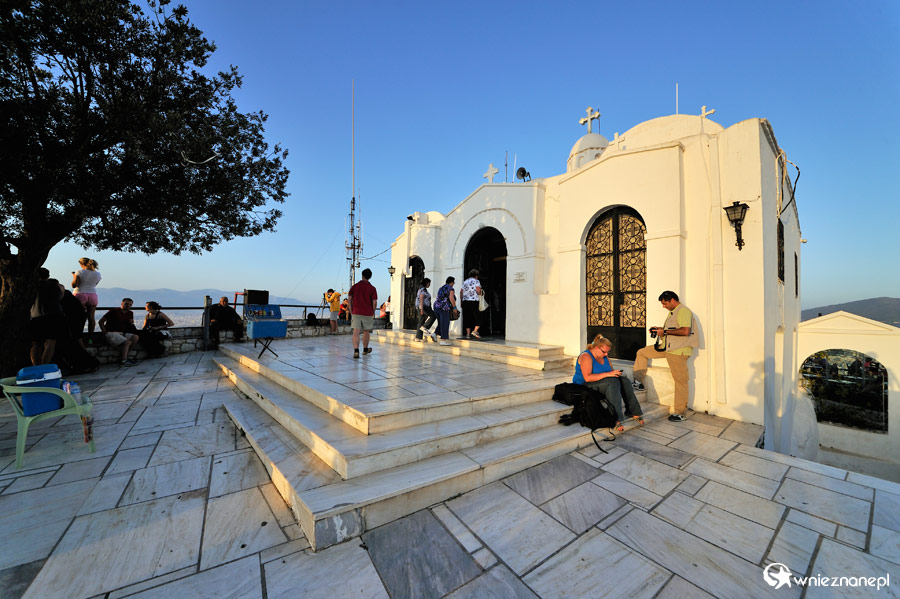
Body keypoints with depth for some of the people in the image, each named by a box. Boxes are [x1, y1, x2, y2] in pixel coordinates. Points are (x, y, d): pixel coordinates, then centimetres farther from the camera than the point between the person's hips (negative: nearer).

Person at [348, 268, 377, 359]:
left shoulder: (354, 286, 3)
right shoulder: (372, 288, -4)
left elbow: (349, 299, 4)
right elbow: (374, 303, -8)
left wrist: (351, 311, 12)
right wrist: (373, 313, 6)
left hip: (356, 313, 1)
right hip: (367, 313, -1)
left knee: (356, 332, -4)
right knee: (366, 332, 14)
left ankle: (356, 351, -18)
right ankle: (365, 349, 29)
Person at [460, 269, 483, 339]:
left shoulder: (465, 282, 17)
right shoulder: (476, 281, 0)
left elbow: (461, 292, 13)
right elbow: (478, 291, -13)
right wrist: (481, 291, 9)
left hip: (465, 301, 6)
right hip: (473, 301, -5)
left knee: (468, 318, 8)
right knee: (478, 317, 3)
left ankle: (468, 333, 7)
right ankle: (475, 331, -12)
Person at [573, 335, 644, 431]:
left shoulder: (604, 356, 10)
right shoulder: (586, 356, -17)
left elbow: (611, 371, 17)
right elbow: (587, 378, -27)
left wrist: (616, 373, -7)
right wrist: (607, 374, -30)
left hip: (602, 383, 8)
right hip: (585, 386, -8)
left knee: (624, 380, -14)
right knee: (613, 382, -31)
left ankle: (635, 412, -10)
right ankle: (616, 419, -34)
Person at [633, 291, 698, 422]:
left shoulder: (683, 311, -14)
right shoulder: (672, 312, 17)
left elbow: (685, 331, -26)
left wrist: (665, 331, -18)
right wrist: (660, 329, 11)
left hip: (679, 351, -10)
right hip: (667, 347, 10)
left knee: (680, 381, -3)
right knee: (641, 352, 9)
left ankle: (681, 413, 6)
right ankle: (638, 382, 11)